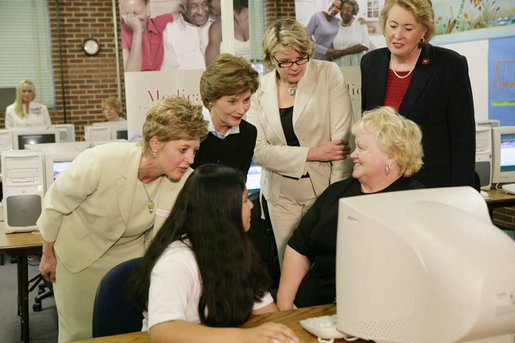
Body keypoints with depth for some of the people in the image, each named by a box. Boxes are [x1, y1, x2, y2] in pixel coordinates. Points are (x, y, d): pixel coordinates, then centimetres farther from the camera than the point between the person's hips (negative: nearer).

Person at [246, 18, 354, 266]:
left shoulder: (329, 74, -5)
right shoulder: (260, 88, 0)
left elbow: (342, 136, -9)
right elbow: (258, 150, -7)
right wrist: (313, 153, -15)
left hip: (323, 188, -2)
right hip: (281, 194, 2)